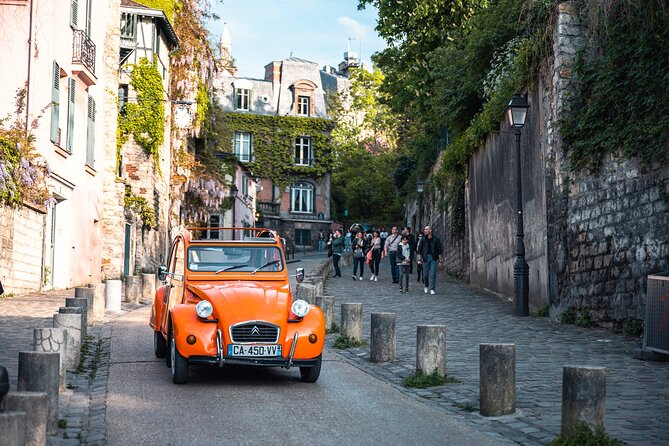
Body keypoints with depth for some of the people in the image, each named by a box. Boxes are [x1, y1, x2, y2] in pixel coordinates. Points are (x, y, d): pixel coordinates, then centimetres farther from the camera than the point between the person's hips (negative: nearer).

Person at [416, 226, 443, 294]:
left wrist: (440, 261, -1)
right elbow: (420, 250, 7)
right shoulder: (423, 239, 5)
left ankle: (432, 289, 1)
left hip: (434, 258, -2)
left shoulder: (436, 239, 1)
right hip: (425, 258, 2)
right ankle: (426, 286, 28)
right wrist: (419, 259, -2)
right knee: (425, 275, 4)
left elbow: (439, 251, 2)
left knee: (433, 274, -6)